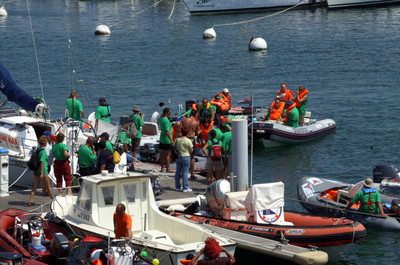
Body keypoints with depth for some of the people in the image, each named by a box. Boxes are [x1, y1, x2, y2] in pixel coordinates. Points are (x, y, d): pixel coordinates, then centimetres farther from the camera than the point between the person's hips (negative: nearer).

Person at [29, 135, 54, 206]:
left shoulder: (37, 150, 8)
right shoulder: (43, 151, -17)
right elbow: (42, 162, -22)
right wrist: (42, 173, -24)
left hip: (36, 171, 8)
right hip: (43, 171, -8)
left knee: (35, 186, 6)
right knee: (48, 186, 7)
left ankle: (31, 200, -1)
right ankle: (53, 199, 19)